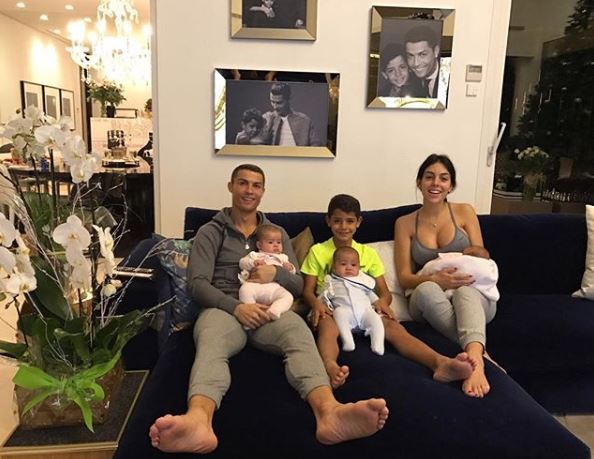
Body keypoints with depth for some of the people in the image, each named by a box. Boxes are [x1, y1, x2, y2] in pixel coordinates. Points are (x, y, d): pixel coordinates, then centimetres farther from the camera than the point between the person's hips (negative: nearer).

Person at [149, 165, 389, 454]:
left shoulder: (277, 232, 23)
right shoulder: (210, 232, 14)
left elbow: (298, 285, 16)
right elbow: (197, 283, 0)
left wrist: (275, 274, -9)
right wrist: (236, 307, -18)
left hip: (269, 309, 2)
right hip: (223, 307, -1)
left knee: (299, 333, -34)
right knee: (210, 346, -38)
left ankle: (329, 412, -60)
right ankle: (198, 420, -67)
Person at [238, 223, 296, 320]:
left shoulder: (283, 257, 34)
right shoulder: (255, 255, 29)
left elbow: (292, 272, 28)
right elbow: (242, 262, 16)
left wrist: (290, 268, 3)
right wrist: (253, 263, -4)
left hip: (275, 287, 1)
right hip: (256, 284, -1)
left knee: (288, 296, -30)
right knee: (245, 288, -34)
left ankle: (273, 312, -48)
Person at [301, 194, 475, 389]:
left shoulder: (368, 253, 18)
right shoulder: (317, 251, 12)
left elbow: (384, 291, 12)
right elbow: (308, 290, 6)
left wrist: (383, 301, -14)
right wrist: (316, 303, -19)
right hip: (330, 308, -1)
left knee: (393, 326, -29)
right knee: (327, 327, -38)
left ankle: (440, 362, -53)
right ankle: (330, 367, -69)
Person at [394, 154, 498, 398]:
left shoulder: (464, 211, 6)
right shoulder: (405, 223, 5)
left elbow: (483, 257, 8)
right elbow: (404, 277, -1)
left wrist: (477, 252, -17)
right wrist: (435, 279, -23)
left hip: (473, 295, 0)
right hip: (427, 302, 0)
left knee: (466, 290, -38)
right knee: (427, 289, -37)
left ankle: (473, 358, -60)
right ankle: (478, 353, -38)